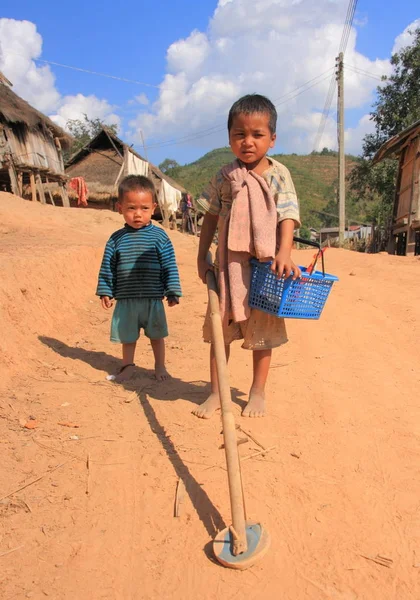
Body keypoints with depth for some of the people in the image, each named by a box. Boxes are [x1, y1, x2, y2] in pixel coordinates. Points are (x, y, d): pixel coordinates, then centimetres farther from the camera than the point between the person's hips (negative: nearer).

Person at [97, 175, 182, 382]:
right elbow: (107, 267, 6)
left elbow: (170, 266, -4)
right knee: (127, 336, 15)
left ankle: (160, 365, 33)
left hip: (153, 299, -1)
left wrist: (172, 292, -5)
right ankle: (127, 366, 34)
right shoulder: (116, 239, 0)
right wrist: (105, 291, 5)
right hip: (126, 299, 2)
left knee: (156, 335, 14)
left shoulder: (159, 236, -6)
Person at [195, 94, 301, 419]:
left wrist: (284, 253, -25)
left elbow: (288, 216, -10)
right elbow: (211, 217, 9)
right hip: (229, 263, 2)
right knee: (220, 328, 7)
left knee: (262, 330, 9)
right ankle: (216, 392, 22)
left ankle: (258, 392, 26)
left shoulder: (278, 174, -2)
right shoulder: (225, 176, 4)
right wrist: (202, 257, 5)